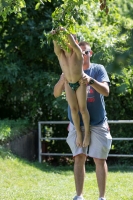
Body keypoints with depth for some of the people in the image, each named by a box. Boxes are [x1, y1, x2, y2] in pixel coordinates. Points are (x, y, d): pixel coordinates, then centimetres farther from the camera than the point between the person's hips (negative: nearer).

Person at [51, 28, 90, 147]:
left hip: (80, 82, -3)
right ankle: (79, 133, 14)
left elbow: (73, 44, -38)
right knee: (74, 109, 3)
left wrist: (67, 33, -53)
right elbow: (56, 46, -30)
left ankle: (87, 132, 12)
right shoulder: (60, 54, -9)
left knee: (82, 108, -2)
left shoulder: (77, 53, -17)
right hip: (68, 84, 3)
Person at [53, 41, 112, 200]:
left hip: (98, 123, -1)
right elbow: (56, 93, -4)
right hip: (77, 123, 2)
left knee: (99, 160, 0)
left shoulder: (98, 69, -2)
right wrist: (62, 80, -26)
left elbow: (106, 91, -17)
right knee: (79, 158, -2)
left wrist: (91, 81, -36)